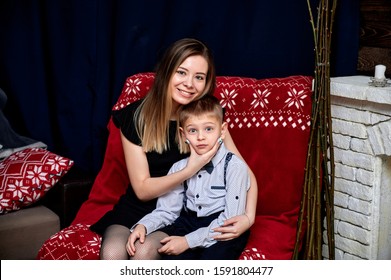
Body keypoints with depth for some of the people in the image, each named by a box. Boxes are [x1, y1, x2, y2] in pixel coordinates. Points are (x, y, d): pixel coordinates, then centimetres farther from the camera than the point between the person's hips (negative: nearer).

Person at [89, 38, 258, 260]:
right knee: (112, 254, -29)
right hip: (136, 209, 0)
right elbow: (142, 189, -12)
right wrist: (191, 170, -25)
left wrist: (249, 216, -24)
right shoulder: (135, 117, -11)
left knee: (145, 252, -30)